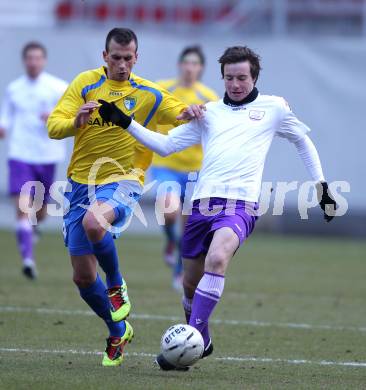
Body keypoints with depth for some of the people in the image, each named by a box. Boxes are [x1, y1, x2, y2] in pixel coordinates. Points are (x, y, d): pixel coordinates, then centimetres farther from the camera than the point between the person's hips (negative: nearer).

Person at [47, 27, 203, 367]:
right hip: (80, 183, 3)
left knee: (93, 222, -37)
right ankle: (118, 333, 25)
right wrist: (77, 121, -29)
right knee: (83, 277, 2)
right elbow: (53, 126, -8)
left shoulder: (148, 94, 2)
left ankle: (117, 286, -11)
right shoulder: (85, 84, 0)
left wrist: (189, 112, -14)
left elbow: (180, 115, 10)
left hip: (121, 181, -2)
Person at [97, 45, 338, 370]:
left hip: (240, 203, -4)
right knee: (191, 282, 7)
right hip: (203, 202, 4)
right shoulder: (208, 112, 18)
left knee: (217, 259, -31)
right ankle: (202, 342, 33)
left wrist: (321, 185, 23)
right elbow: (165, 145, 17)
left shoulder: (273, 108, 12)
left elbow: (303, 141, 26)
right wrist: (126, 123, 7)